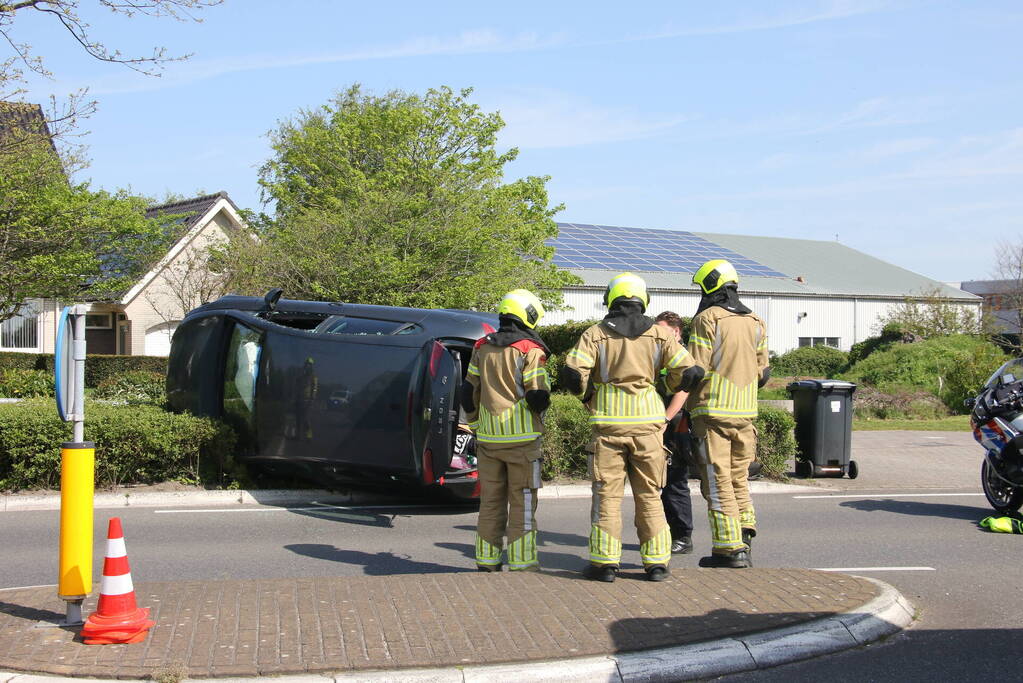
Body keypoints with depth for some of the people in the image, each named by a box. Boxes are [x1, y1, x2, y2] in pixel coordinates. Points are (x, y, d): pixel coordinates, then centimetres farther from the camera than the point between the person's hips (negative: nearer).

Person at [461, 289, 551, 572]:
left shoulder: (482, 348, 9)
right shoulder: (530, 350, -9)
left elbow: (468, 394, 12)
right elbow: (538, 398, -13)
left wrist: (476, 428, 21)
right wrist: (540, 402, 10)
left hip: (488, 439, 5)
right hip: (522, 438, -5)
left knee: (490, 501, 13)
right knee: (522, 502, 2)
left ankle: (486, 560, 17)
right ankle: (521, 562, 2)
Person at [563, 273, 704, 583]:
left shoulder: (595, 334, 1)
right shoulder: (659, 334, 4)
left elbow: (572, 373, -10)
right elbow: (688, 372, -1)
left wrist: (589, 394, 9)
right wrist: (669, 384, 20)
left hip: (608, 421, -1)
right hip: (647, 421, 1)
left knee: (607, 494, 4)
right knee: (649, 496, 9)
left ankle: (605, 562, 3)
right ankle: (656, 562, 10)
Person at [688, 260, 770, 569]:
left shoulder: (708, 319, -9)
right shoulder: (756, 323, 10)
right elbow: (762, 372, 13)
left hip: (712, 409, -6)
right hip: (745, 412, 6)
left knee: (717, 481, -2)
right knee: (738, 478, 18)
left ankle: (730, 549, -2)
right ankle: (744, 536, 14)